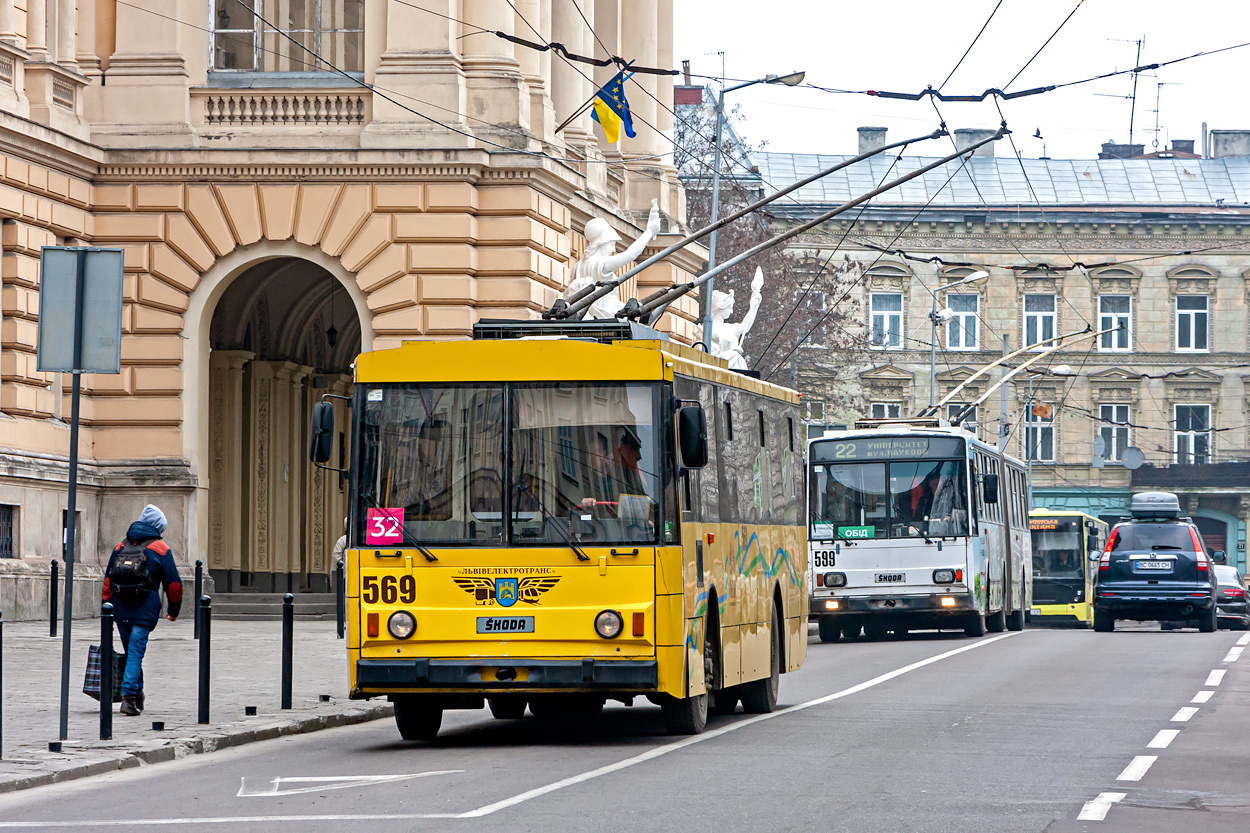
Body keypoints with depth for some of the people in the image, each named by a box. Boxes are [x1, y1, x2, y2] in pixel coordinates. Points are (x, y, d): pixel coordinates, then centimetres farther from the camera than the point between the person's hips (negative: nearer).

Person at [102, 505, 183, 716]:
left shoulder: (120, 547, 14)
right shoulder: (160, 549, 1)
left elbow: (107, 580, 12)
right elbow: (173, 583, 2)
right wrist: (174, 610, 15)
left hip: (120, 609, 4)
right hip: (144, 610, -4)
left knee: (131, 652, 17)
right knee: (136, 653, -5)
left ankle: (137, 697, 26)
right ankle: (129, 696, -17)